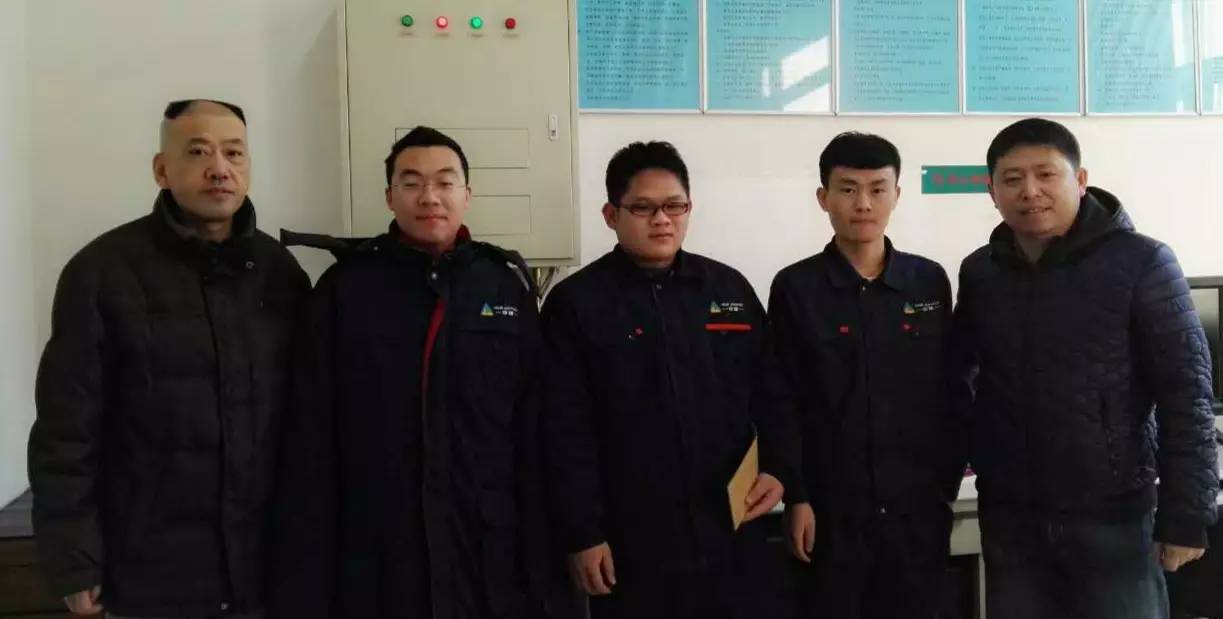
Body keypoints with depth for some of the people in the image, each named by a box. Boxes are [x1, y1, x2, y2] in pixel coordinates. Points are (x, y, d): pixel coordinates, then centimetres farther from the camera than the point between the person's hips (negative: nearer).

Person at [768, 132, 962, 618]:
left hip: (918, 506, 2)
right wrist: (796, 499, -7)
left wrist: (948, 482, 5)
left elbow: (949, 391, 8)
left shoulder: (930, 281, 4)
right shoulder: (795, 287, -4)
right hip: (831, 508, -2)